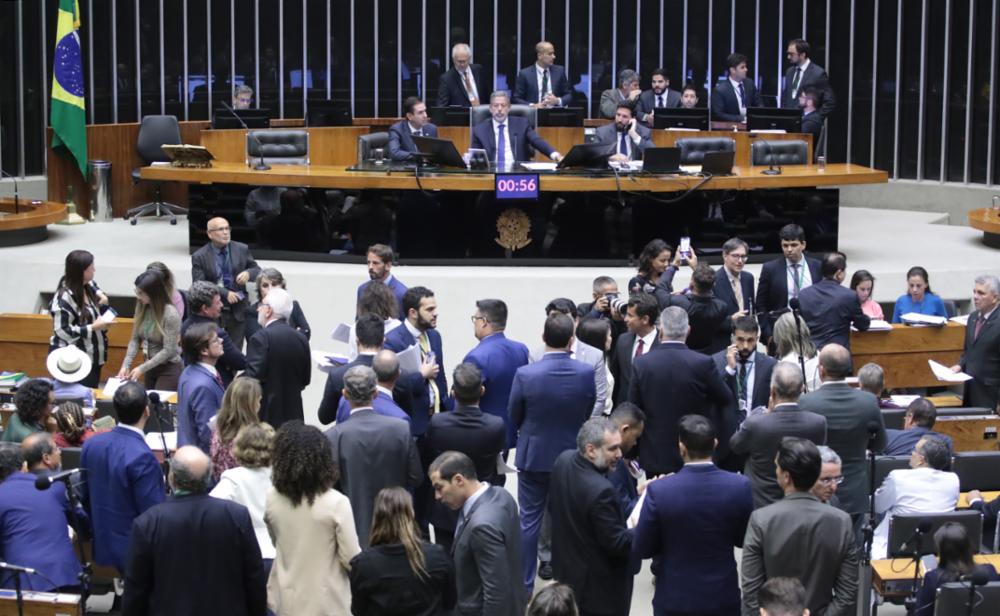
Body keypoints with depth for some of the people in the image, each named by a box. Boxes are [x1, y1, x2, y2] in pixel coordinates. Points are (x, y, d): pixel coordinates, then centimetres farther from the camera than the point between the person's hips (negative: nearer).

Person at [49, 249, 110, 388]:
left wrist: (100, 294, 6)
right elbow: (63, 331, -26)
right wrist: (93, 327, -26)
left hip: (92, 356, 9)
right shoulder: (64, 298, -25)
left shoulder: (87, 286, 1)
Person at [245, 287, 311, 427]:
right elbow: (305, 379, 10)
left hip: (265, 414, -6)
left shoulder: (261, 337, -14)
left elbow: (254, 375, -19)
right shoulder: (301, 338, 5)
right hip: (293, 413, 6)